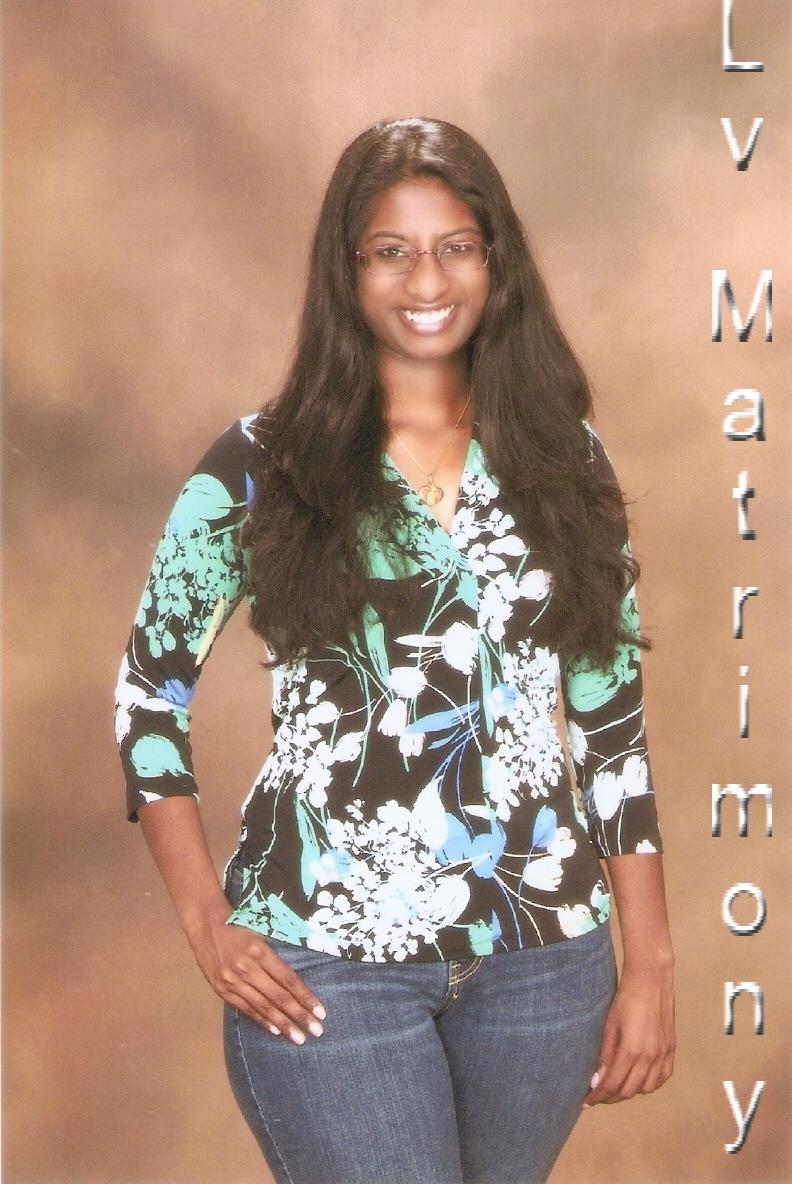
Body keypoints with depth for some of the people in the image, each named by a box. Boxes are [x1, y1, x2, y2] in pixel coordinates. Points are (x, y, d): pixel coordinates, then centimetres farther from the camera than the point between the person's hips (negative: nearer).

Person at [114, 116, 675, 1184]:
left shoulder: (562, 457, 6)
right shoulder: (262, 464, -2)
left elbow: (615, 715, 6)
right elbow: (149, 693, 4)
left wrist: (649, 959, 3)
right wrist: (205, 920, -3)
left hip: (546, 954, 3)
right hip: (328, 955, -3)